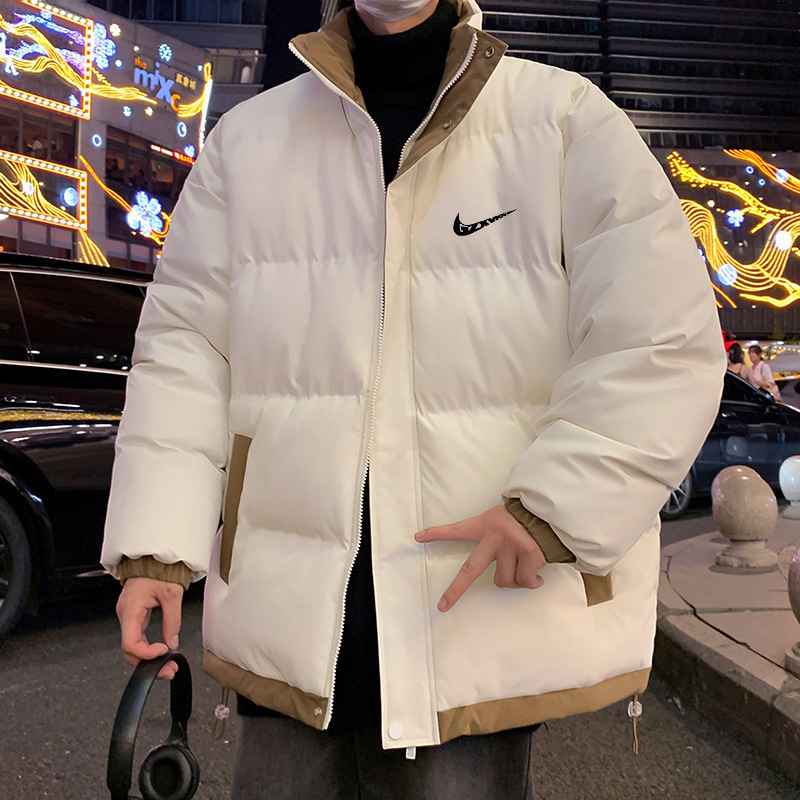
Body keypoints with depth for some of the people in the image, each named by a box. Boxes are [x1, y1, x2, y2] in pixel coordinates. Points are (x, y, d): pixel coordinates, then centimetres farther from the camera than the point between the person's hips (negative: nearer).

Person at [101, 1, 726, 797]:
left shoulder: (569, 124, -1)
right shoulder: (246, 139, 8)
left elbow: (665, 344, -7)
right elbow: (185, 349, 4)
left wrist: (553, 508, -19)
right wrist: (155, 548, -5)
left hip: (485, 617, -1)